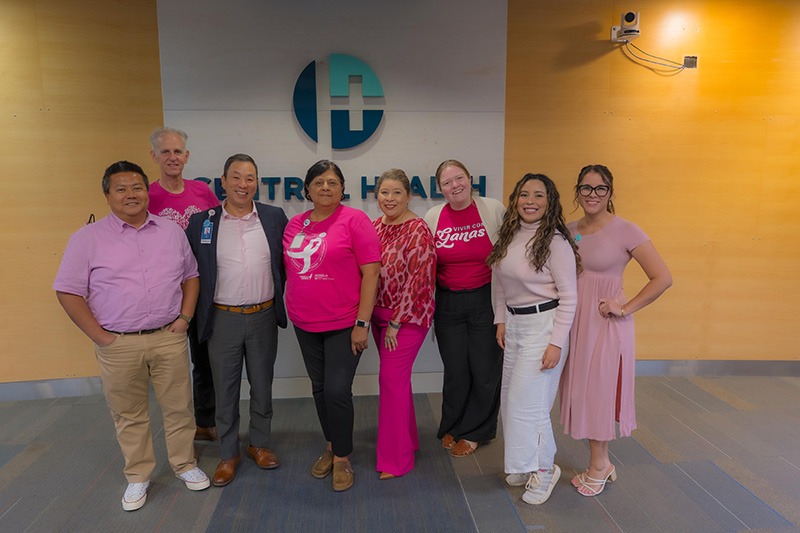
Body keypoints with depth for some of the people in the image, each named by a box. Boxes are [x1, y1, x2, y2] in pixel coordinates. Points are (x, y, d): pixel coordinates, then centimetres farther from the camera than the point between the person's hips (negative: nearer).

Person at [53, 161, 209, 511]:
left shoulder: (172, 231, 6)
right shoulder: (87, 238, -2)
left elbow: (191, 275, 14)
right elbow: (68, 292, -2)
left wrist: (185, 317, 2)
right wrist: (99, 336, -6)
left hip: (169, 338, 2)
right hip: (118, 344, -1)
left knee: (179, 406, 11)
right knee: (129, 415, 11)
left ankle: (185, 464, 31)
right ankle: (138, 476, 30)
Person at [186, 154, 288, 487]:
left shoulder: (275, 217, 0)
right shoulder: (201, 222, -2)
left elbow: (286, 263, 8)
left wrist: (279, 298, 6)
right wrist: (197, 312, 3)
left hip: (264, 316, 1)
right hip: (223, 319, -1)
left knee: (262, 386, 14)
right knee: (225, 391, 10)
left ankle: (259, 443, 33)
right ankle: (228, 454, 27)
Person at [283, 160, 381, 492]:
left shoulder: (355, 220, -9)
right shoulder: (294, 225, 7)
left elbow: (371, 272, -12)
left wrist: (362, 323, -15)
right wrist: (293, 309, 11)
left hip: (343, 325, -5)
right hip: (305, 325, 6)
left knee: (337, 391, -5)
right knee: (319, 388, 16)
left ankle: (342, 458, 16)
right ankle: (331, 446, 36)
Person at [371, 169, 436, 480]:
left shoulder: (417, 230, -14)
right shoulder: (375, 227, 7)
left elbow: (420, 280, -18)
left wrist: (397, 322, -16)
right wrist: (367, 315, 8)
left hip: (407, 317, -7)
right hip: (379, 314, 7)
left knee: (392, 378, -7)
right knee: (395, 376, 15)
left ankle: (396, 458, 7)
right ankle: (406, 440, 33)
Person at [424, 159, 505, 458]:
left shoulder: (494, 210, -6)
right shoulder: (433, 218, 0)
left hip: (486, 300, -1)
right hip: (448, 304, 2)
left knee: (485, 369, 6)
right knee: (455, 371, 10)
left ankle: (474, 432, 29)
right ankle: (452, 428, 34)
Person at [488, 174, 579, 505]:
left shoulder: (555, 241, -14)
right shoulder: (508, 236, 5)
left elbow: (569, 296, -14)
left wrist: (557, 343, -17)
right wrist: (501, 320, 10)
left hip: (543, 323, -7)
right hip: (514, 324, 7)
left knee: (527, 402, -5)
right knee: (510, 399, 12)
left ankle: (544, 468, 17)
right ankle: (521, 465, 30)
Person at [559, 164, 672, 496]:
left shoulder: (626, 231, -10)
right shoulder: (569, 231, 6)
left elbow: (662, 278, -9)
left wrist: (626, 309, -12)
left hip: (606, 322, -5)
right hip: (575, 320, 5)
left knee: (600, 390, 5)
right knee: (580, 390, 10)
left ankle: (598, 467, 23)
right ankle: (600, 463, 28)